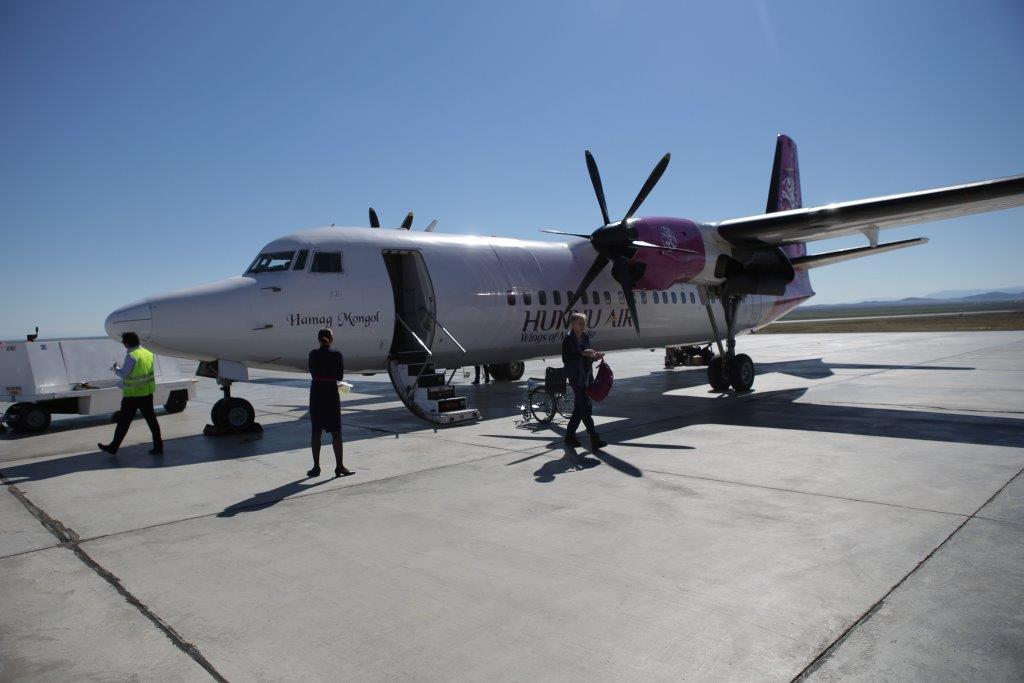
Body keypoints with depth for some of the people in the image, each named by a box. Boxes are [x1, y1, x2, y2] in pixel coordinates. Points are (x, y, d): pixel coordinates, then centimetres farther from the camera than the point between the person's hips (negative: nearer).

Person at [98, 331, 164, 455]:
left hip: (132, 394, -6)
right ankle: (158, 447, 9)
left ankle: (114, 447, 19)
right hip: (147, 393, 7)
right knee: (151, 419, 8)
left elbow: (123, 374, -14)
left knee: (124, 421, 6)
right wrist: (120, 368, 20)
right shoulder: (148, 353, 6)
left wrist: (115, 367, 6)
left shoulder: (131, 356, -17)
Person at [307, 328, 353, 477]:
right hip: (331, 393, -2)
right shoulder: (337, 354, -6)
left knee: (316, 431, 9)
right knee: (336, 432, 4)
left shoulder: (313, 354, 0)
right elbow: (340, 377, -3)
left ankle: (316, 467, 14)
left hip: (316, 393, 2)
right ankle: (339, 467, 6)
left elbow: (313, 374, 5)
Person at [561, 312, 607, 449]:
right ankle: (594, 440, -4)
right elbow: (565, 359, -16)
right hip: (576, 378, -8)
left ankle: (569, 437, 23)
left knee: (579, 408, 12)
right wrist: (582, 353, -23)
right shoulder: (568, 339, -10)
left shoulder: (585, 337, 11)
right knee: (586, 408, -7)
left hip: (586, 376, 8)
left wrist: (595, 356, -2)